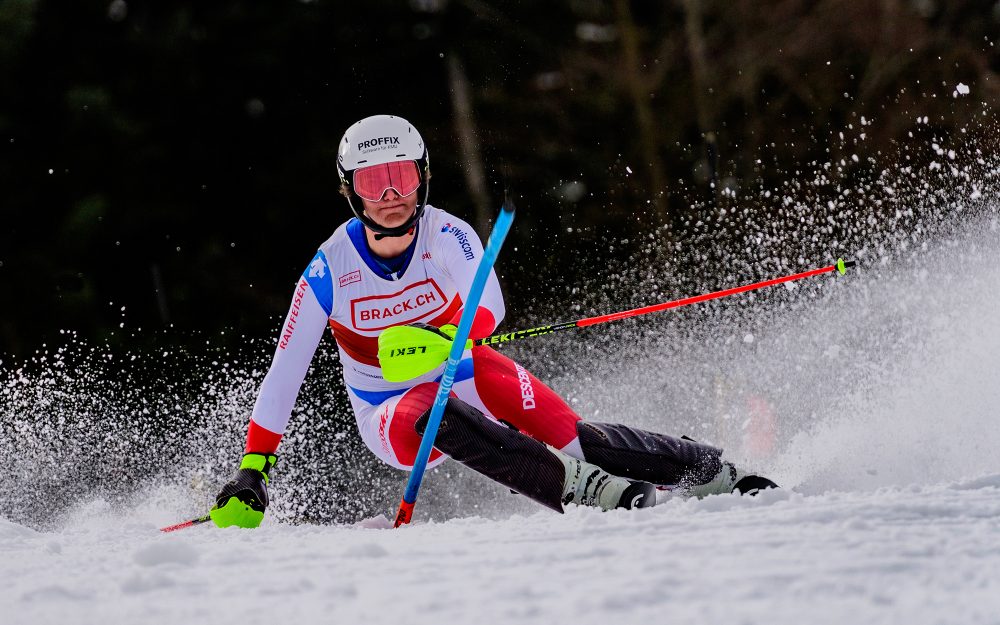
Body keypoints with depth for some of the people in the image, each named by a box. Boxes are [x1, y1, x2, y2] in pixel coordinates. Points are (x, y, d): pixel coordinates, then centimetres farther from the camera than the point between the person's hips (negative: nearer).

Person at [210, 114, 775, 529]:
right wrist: (252, 473, -17)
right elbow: (284, 375, -13)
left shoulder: (447, 236, -16)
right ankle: (584, 490, -44)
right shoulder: (331, 270, -16)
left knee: (563, 430, -19)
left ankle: (718, 475, -8)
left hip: (464, 375, 2)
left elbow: (490, 309, -33)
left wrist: (441, 338, -54)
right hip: (392, 415, -2)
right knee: (435, 417, -36)